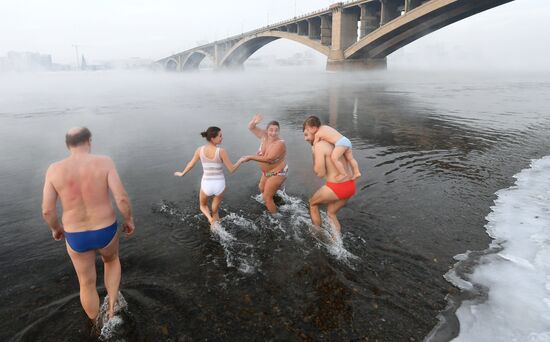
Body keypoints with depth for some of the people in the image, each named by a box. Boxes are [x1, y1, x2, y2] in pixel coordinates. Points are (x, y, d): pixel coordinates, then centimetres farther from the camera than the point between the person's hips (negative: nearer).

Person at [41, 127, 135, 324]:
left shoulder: (54, 169, -11)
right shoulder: (104, 162, -17)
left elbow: (47, 210, -7)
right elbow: (122, 198, -22)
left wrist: (56, 228, 14)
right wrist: (129, 220, -3)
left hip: (76, 237, 2)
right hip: (105, 232, -1)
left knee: (87, 283, 24)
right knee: (111, 260, 34)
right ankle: (112, 308, 26)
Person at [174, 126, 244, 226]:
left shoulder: (200, 150, -8)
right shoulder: (221, 151, -19)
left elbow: (190, 165, 6)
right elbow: (232, 169, -14)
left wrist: (182, 174, 26)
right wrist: (241, 160, 4)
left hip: (206, 185, 1)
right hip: (219, 185, -1)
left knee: (203, 205, 31)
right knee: (215, 210, 27)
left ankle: (211, 219, 3)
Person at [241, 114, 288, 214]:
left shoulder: (280, 143, -30)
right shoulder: (264, 136, -11)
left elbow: (269, 159, -39)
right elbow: (251, 127, -8)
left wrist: (250, 157, -36)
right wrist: (254, 121, -33)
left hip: (277, 173, -8)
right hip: (267, 172, 8)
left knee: (267, 197, -2)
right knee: (262, 188, 31)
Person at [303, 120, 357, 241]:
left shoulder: (319, 146, -13)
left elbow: (320, 173, -14)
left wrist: (314, 154, -5)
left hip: (336, 187, -8)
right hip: (350, 186, 8)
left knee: (312, 203, 22)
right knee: (331, 213, 28)